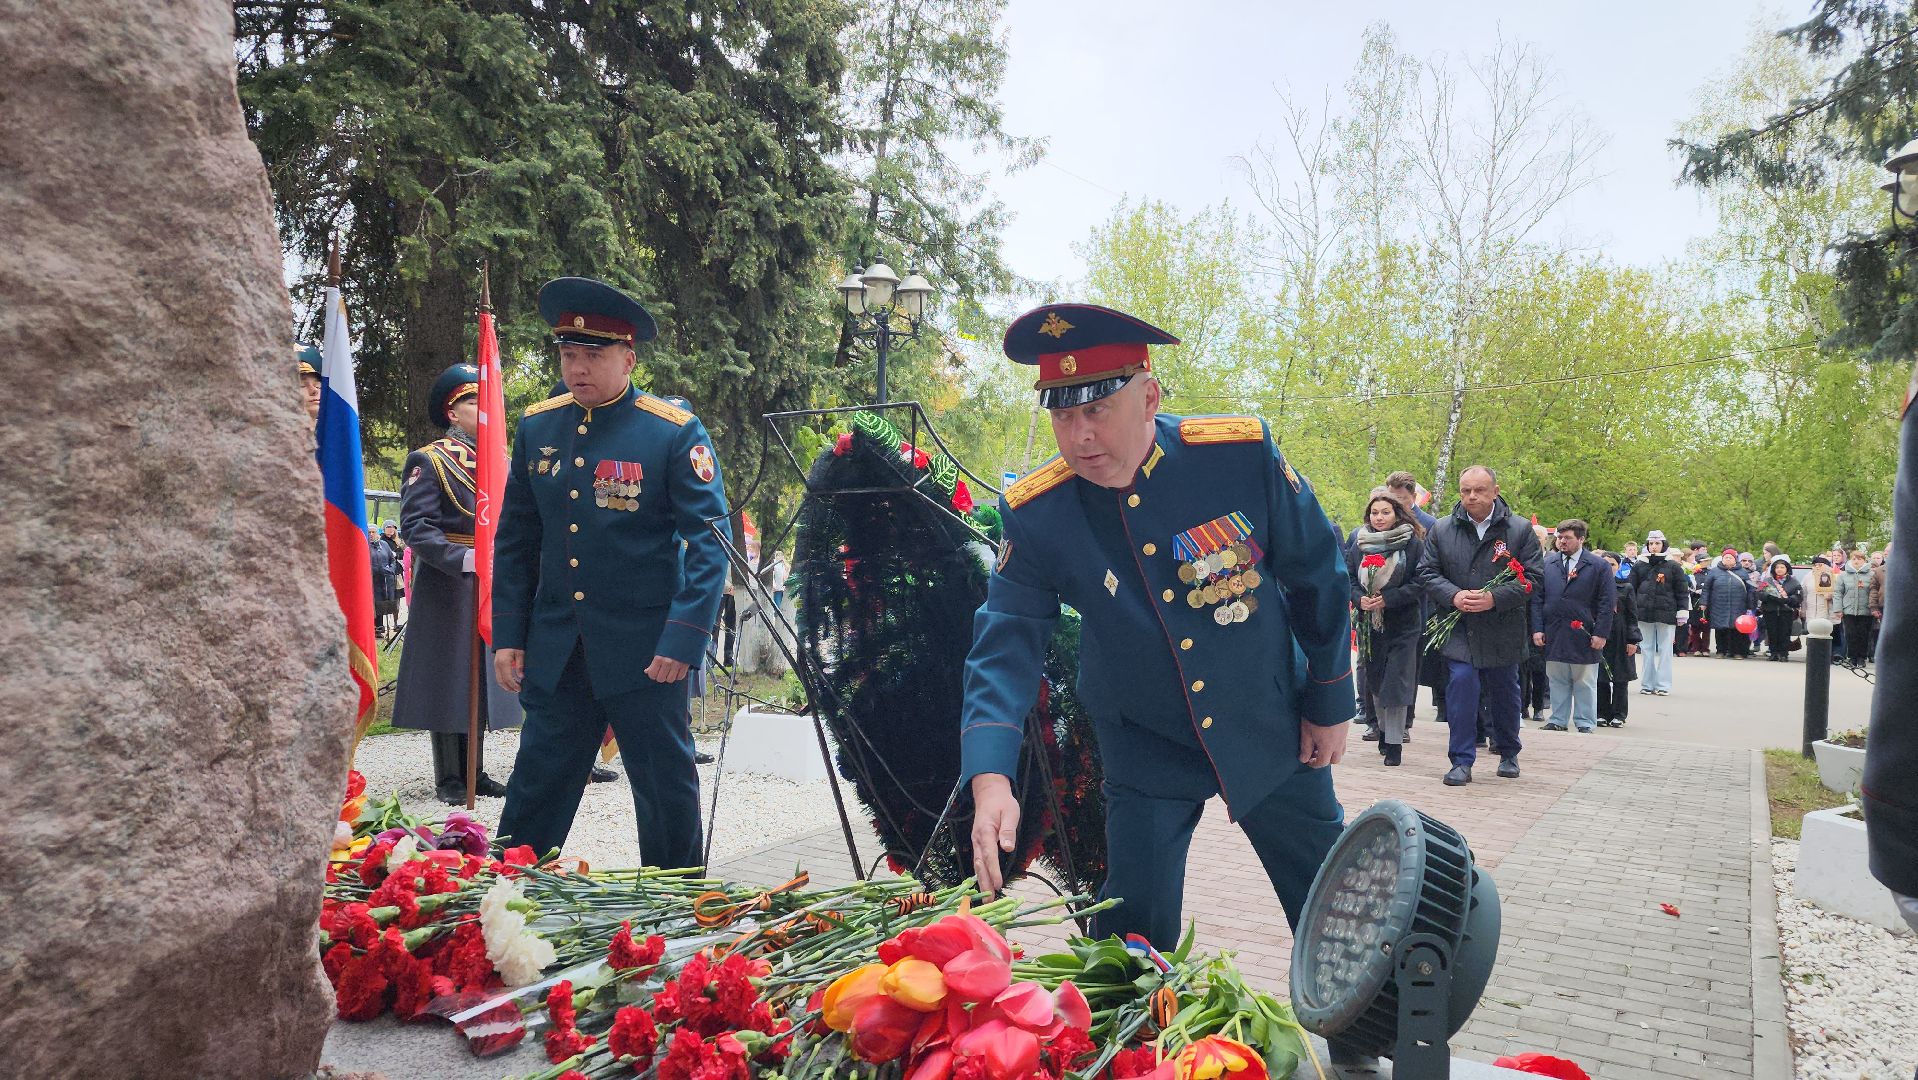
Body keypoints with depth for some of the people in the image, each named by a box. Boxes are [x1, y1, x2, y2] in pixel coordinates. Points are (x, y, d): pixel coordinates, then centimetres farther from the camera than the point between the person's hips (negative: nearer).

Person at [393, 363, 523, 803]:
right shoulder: (429, 462, -6)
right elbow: (415, 527, -14)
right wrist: (464, 559, -26)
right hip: (447, 589, -6)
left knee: (483, 680, 11)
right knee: (449, 680, -1)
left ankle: (474, 773, 21)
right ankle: (450, 779, 9)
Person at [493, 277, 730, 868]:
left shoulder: (675, 432, -8)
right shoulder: (537, 427, 6)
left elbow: (709, 540, -10)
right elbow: (515, 540, 11)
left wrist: (684, 638, -18)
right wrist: (508, 636, 7)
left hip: (645, 651, -3)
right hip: (553, 649, 4)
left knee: (667, 791, 8)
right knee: (535, 793, 12)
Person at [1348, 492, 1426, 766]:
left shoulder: (1413, 543, -5)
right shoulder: (1359, 543, 7)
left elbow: (1420, 583, -9)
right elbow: (1348, 577, 6)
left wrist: (1388, 599, -17)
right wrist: (1359, 599, -13)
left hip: (1403, 624, -4)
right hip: (1369, 623, 4)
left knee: (1396, 683, -8)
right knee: (1375, 680, 13)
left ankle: (1394, 743, -4)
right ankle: (1384, 730, 32)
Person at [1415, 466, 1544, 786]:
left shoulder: (1520, 530, -3)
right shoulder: (1442, 530, 1)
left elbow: (1531, 577, -7)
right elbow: (1427, 573, 1)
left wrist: (1494, 598, -21)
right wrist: (1454, 596, -18)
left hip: (1503, 629, 1)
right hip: (1459, 627, 0)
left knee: (1504, 692, 15)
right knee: (1462, 683, -15)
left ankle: (1508, 754, 36)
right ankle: (1462, 762, -7)